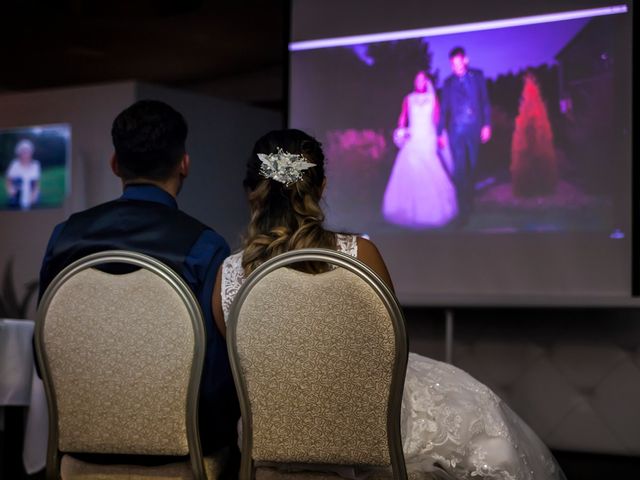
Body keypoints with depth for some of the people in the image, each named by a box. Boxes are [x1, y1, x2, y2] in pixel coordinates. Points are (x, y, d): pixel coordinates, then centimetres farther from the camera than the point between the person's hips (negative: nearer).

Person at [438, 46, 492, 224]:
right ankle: (464, 210, -5)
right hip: (456, 129, -1)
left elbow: (485, 101, 5)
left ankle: (470, 201, 26)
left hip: (475, 129, 1)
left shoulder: (477, 76, 5)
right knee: (460, 169, -6)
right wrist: (440, 132, 4)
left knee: (472, 167, 10)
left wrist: (486, 125, -2)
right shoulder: (449, 82, 6)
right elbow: (444, 108, 7)